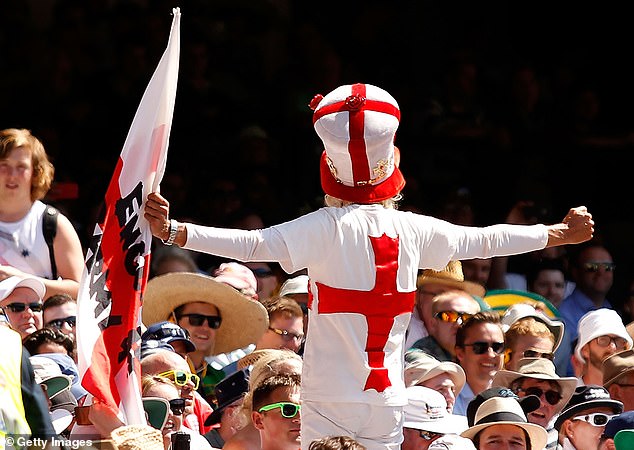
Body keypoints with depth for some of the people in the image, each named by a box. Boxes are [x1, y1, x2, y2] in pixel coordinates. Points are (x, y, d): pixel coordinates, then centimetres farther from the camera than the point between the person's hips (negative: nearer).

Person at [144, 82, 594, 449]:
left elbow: (252, 244, -24)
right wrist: (562, 233, 30)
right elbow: (485, 241, 15)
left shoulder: (327, 229, -12)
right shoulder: (414, 230, 1)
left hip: (329, 400, -4)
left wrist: (173, 231, -27)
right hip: (388, 401, 4)